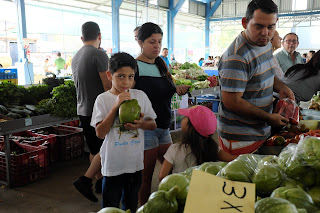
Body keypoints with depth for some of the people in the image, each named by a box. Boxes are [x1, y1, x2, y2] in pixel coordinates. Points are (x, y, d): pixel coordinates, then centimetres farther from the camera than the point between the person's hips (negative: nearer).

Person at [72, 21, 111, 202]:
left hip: (83, 111, 8)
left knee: (95, 150, 17)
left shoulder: (76, 57, 12)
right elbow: (108, 86, -17)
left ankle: (100, 182, 26)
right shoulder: (99, 55, -14)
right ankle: (85, 181, 2)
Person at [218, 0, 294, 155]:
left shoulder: (265, 43, 5)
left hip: (262, 131, 9)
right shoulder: (236, 58, -26)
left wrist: (281, 87, 1)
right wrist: (268, 117, -18)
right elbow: (232, 102, -26)